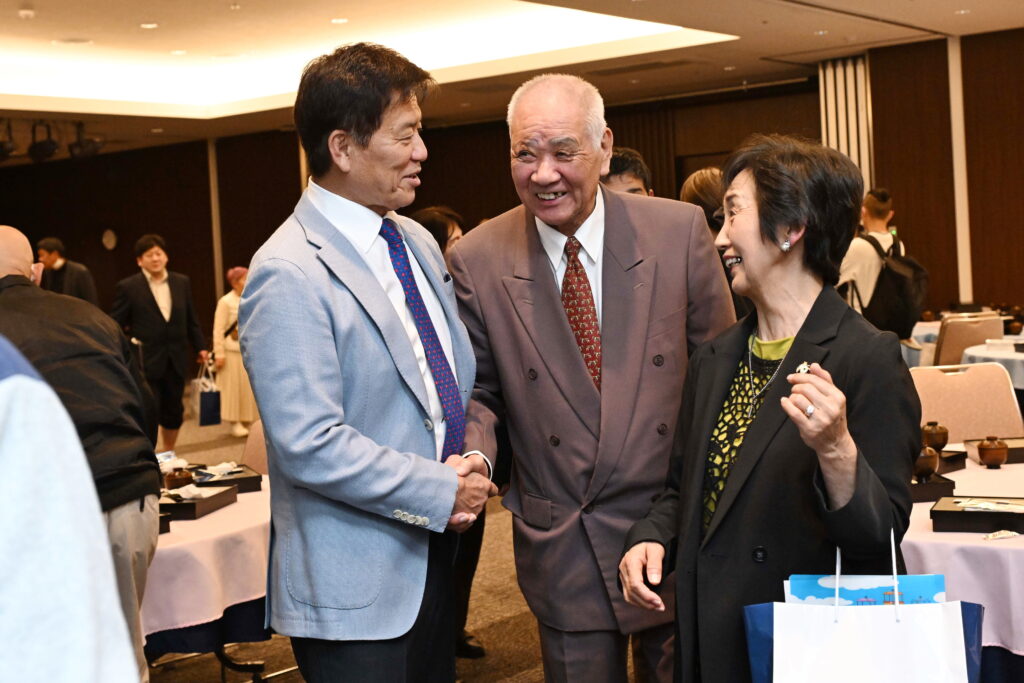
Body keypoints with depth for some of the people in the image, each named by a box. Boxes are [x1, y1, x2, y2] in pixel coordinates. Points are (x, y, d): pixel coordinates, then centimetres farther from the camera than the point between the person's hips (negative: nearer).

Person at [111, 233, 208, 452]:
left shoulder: (182, 282, 9)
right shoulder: (128, 287, -4)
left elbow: (191, 319, 14)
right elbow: (115, 324, -4)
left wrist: (200, 346, 10)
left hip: (175, 361, 5)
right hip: (146, 363, -4)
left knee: (173, 413, 13)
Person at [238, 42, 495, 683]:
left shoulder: (418, 243, 9)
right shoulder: (289, 275, -18)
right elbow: (309, 444, -23)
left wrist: (474, 464, -2)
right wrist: (442, 492, -16)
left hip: (433, 556, 8)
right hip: (355, 589, -8)